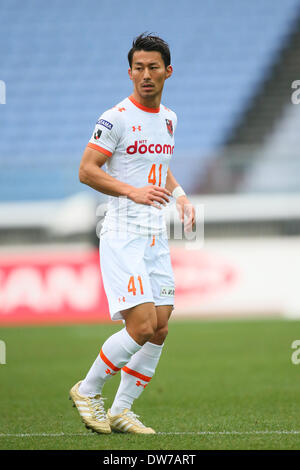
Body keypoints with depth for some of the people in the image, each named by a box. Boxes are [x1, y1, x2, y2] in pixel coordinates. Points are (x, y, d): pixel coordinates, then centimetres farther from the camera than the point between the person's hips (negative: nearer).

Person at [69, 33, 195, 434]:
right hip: (123, 235, -8)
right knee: (142, 326, -15)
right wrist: (133, 191, -23)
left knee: (160, 329, 3)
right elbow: (86, 170, -13)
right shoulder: (116, 118, -10)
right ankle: (88, 390, 5)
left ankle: (121, 411, 13)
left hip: (156, 236, 8)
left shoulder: (168, 118, 13)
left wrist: (178, 194, 9)